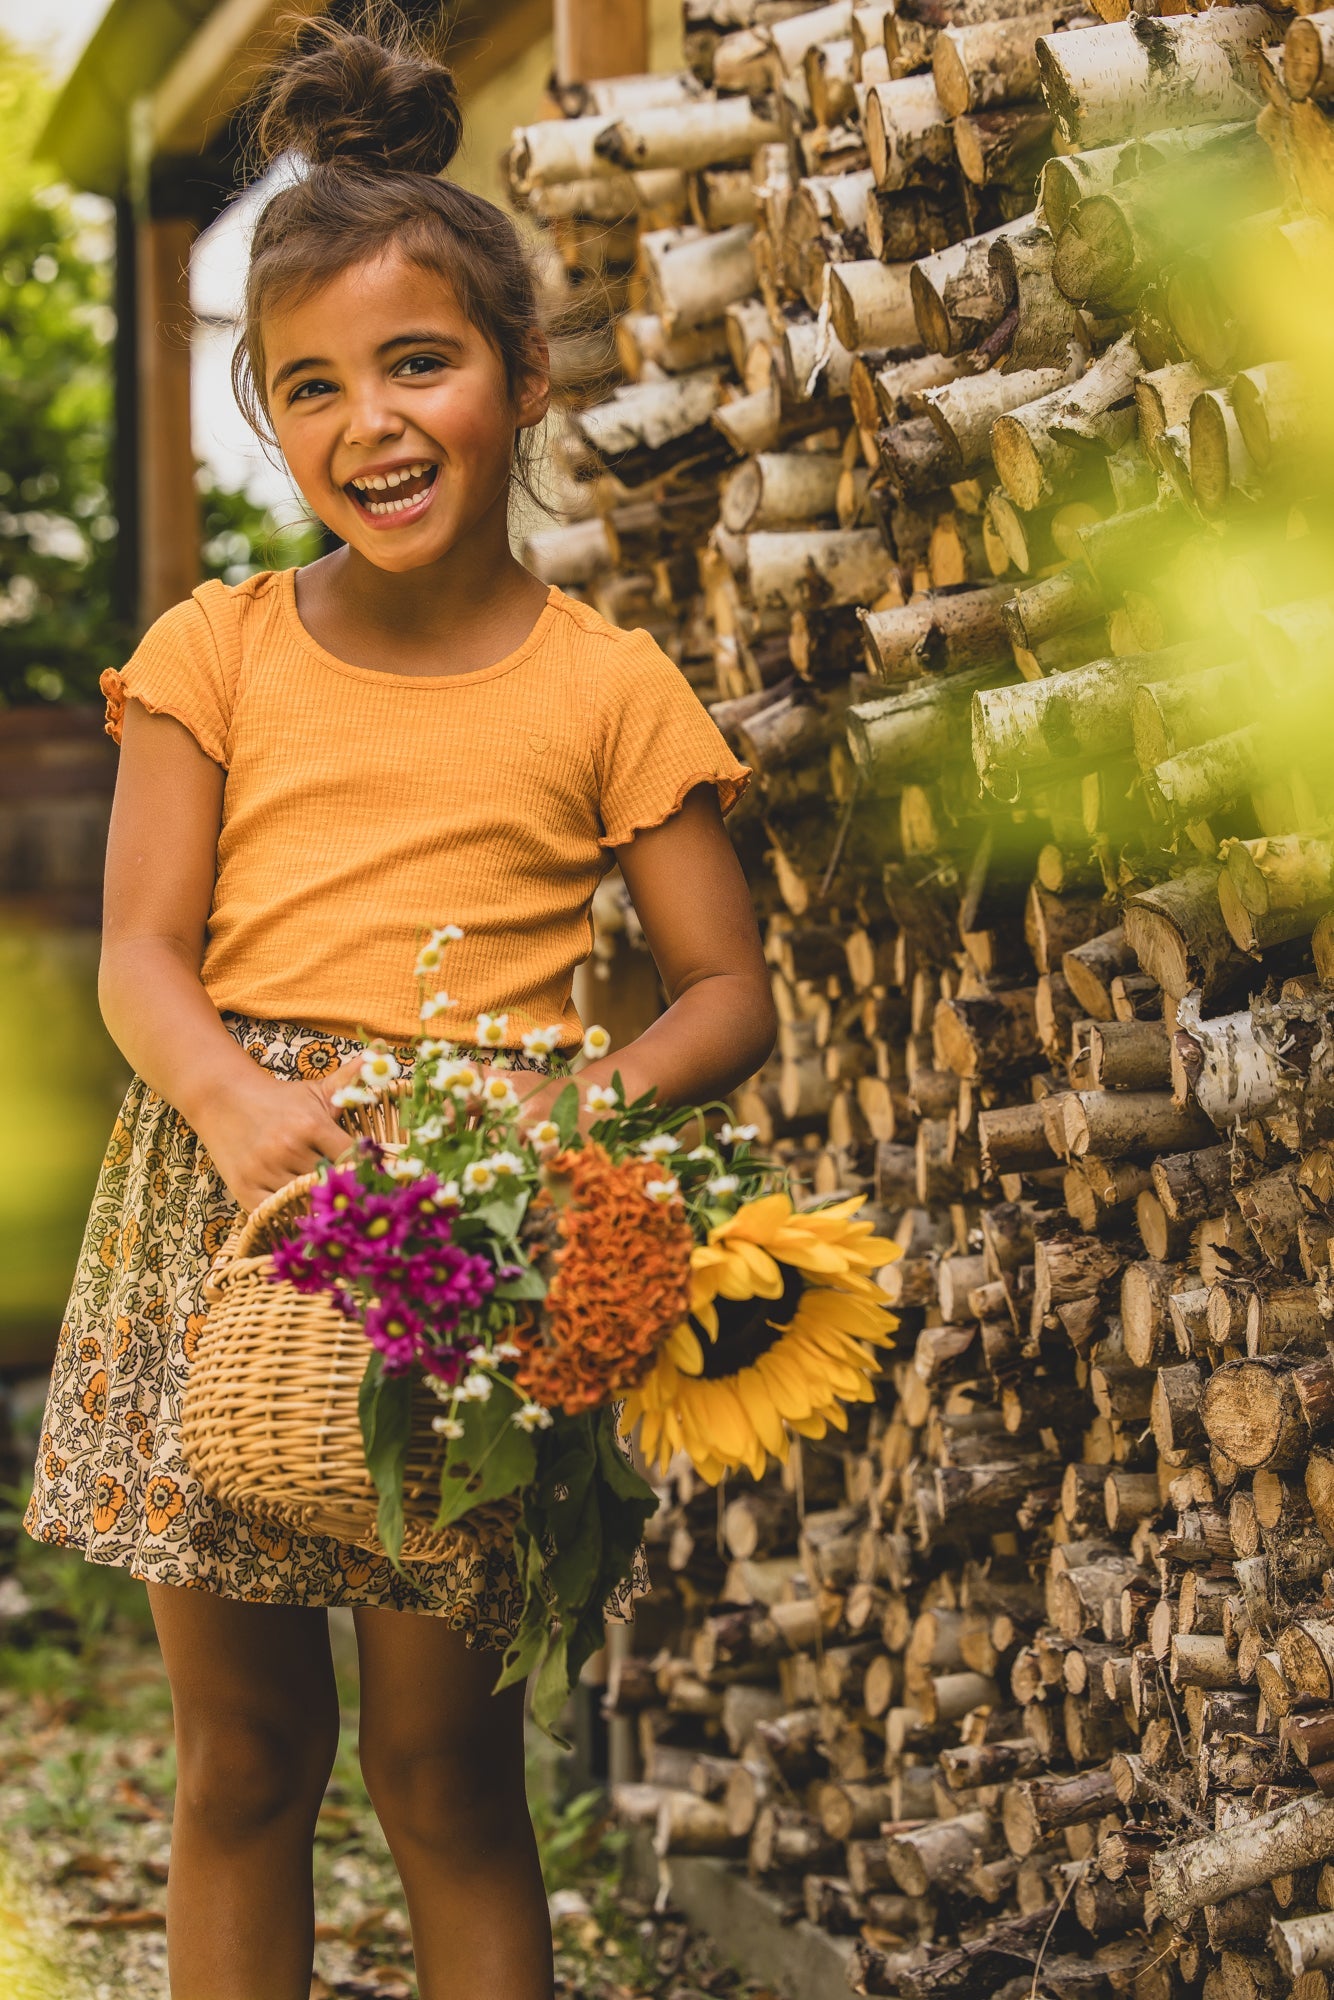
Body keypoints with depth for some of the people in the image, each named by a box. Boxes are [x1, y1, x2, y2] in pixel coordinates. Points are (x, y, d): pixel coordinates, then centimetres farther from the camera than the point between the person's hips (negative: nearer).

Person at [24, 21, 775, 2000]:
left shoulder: (605, 686, 3)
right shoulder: (217, 651, 7)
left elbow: (729, 991, 2)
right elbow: (141, 951, 1)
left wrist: (577, 1108, -18)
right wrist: (237, 1102, -20)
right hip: (225, 1192, 2)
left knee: (443, 1763, 3)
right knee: (239, 1756, 11)